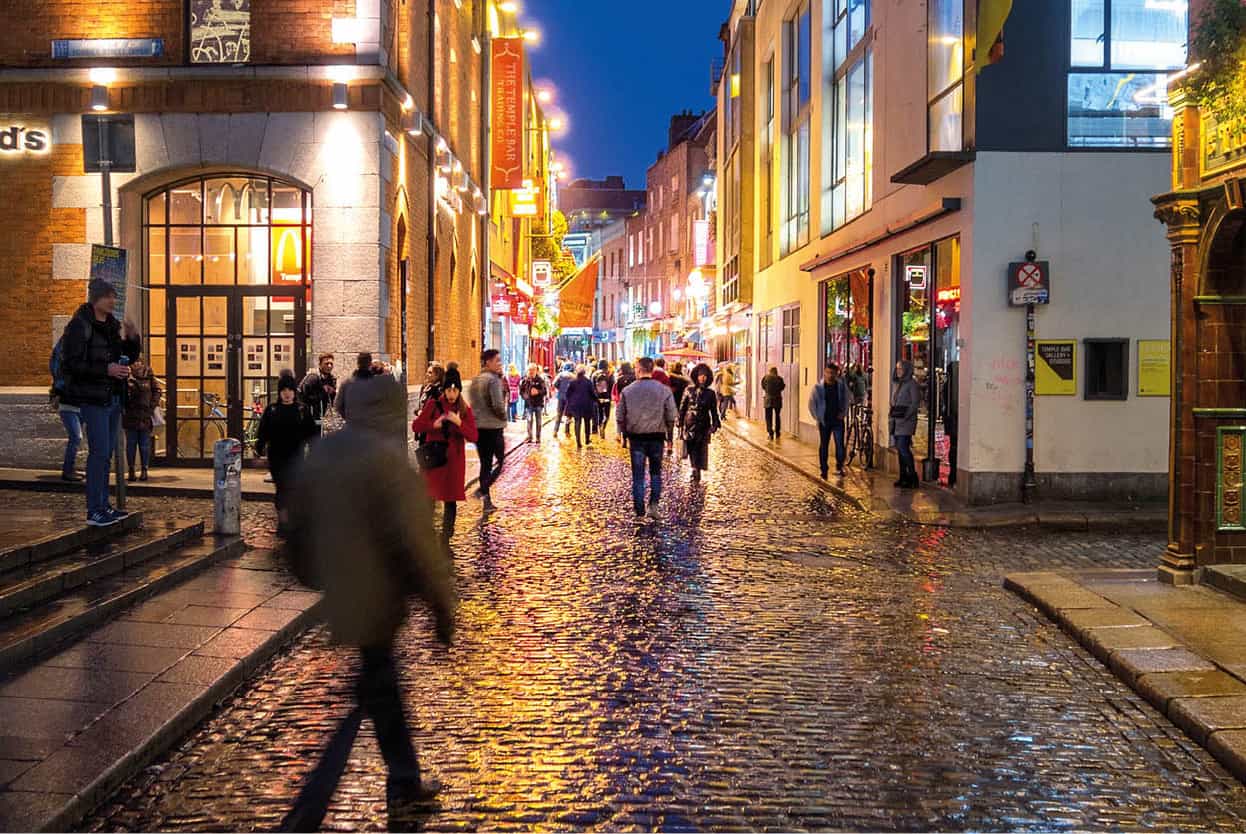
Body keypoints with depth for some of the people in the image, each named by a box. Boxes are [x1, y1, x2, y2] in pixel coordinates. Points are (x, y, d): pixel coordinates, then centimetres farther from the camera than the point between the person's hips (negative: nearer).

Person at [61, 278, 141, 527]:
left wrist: (133, 338, 0)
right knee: (100, 452, -10)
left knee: (107, 453, 12)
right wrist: (107, 369, -25)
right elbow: (73, 364, -17)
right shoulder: (79, 326, -11)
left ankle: (103, 505, 19)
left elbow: (130, 357, 19)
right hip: (93, 397, -8)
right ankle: (94, 511, -7)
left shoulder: (112, 325, 12)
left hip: (113, 396, 8)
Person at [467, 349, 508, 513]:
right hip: (493, 427, -7)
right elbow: (498, 405, -19)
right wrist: (503, 417, -3)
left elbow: (471, 403, 15)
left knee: (485, 463, 11)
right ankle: (483, 490, -16)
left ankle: (487, 502, 12)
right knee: (500, 461, 3)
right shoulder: (493, 380, -13)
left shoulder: (475, 380, 10)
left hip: (477, 427, 7)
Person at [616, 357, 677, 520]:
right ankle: (654, 503, -2)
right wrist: (669, 434, 11)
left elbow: (620, 417, 1)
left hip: (636, 437, 0)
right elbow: (671, 417, -2)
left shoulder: (627, 391, -4)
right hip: (657, 436, 0)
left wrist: (624, 433, 14)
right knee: (655, 473, 15)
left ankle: (639, 511, 5)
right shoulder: (664, 390, -4)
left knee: (638, 476, 6)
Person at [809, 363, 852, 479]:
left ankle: (839, 466, 12)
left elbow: (848, 398, 10)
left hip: (838, 420, 0)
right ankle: (823, 470, 16)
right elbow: (812, 404, 0)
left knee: (840, 445, -7)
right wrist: (817, 417, -3)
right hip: (824, 421, 0)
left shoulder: (841, 385, -3)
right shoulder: (818, 387, -7)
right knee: (823, 446, 7)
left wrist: (843, 412, 0)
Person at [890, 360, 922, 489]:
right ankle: (903, 477, 12)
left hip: (906, 420, -8)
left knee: (903, 448, -14)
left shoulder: (912, 384, -7)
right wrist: (891, 414, 12)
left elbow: (916, 403, -12)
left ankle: (913, 478, -9)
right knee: (900, 449, 7)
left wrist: (905, 416, -18)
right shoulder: (896, 383, 17)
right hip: (896, 420, 8)